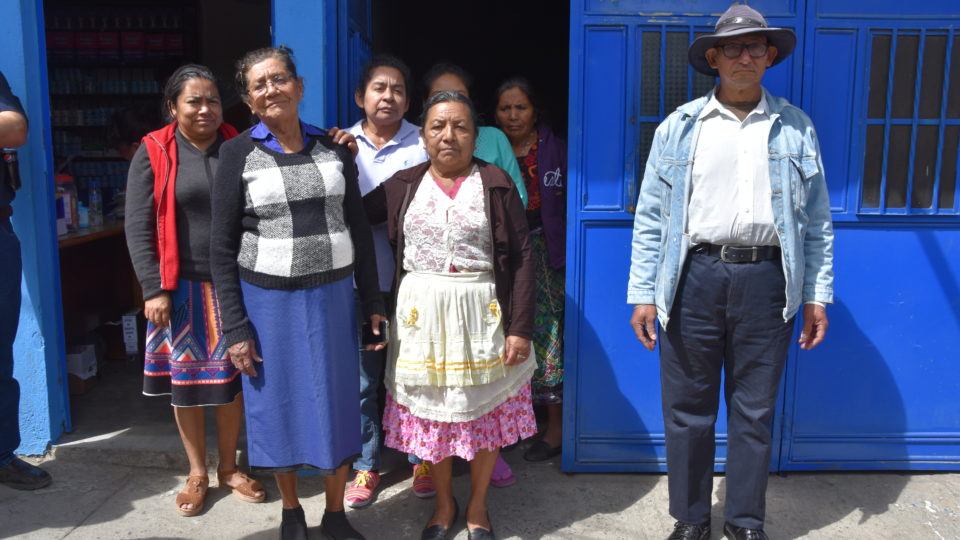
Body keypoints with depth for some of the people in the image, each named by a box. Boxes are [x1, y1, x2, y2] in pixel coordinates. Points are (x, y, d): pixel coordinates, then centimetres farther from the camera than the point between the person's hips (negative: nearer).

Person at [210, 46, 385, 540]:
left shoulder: (332, 148, 2)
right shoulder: (238, 153, -4)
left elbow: (359, 229, 7)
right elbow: (222, 246, -4)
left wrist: (373, 302, 5)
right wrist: (234, 327, -8)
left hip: (332, 296, 2)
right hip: (268, 300, -1)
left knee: (336, 405, 10)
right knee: (278, 406, 11)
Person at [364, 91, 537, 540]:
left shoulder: (496, 184, -3)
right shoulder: (403, 184, 4)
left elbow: (521, 258, -5)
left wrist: (520, 328, -9)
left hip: (482, 317, -1)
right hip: (422, 317, 2)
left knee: (486, 410, 9)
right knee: (430, 410, 11)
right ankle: (444, 503, 34)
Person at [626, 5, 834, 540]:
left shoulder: (796, 128, 8)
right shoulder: (679, 127, 5)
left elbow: (817, 219, 9)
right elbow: (651, 216, 3)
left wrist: (817, 295, 4)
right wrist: (643, 294, -1)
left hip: (766, 280, 1)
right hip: (694, 276, 0)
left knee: (755, 412, 10)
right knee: (688, 410, 8)